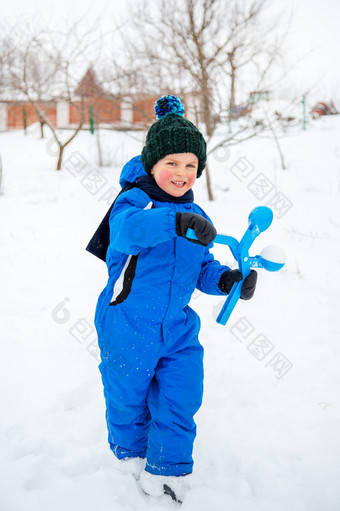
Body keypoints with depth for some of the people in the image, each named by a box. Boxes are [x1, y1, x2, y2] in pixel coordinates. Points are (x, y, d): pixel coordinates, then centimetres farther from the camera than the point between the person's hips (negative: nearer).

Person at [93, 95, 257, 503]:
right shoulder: (134, 201, -14)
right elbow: (127, 230, -38)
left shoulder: (196, 218, 6)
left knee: (180, 401, 5)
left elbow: (203, 268, 11)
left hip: (177, 328, 5)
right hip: (127, 327, -4)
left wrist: (227, 279, -11)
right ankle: (130, 453, 44)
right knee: (128, 398, 15)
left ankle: (167, 472, 26)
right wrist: (175, 221, -54)